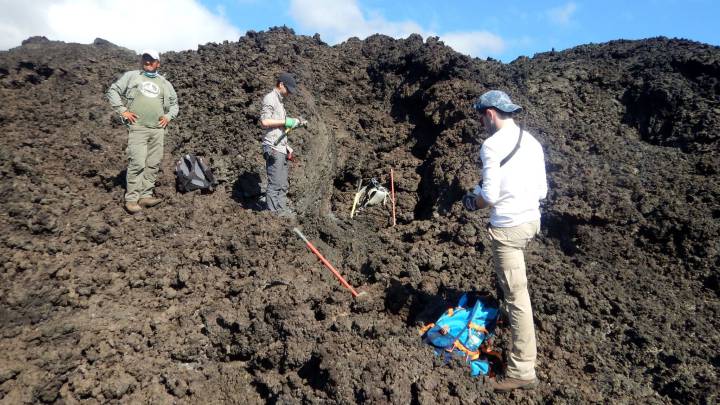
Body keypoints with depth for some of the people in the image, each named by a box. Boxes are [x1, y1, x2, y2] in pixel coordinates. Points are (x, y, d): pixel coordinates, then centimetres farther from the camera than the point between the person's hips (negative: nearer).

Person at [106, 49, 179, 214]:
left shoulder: (164, 83, 19)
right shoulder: (131, 76, 10)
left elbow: (174, 104, 27)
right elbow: (112, 91, 8)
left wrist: (169, 116, 9)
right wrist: (122, 110, -3)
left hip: (158, 129, 4)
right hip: (138, 127, -4)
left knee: (153, 164, 3)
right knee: (137, 163, -12)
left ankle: (146, 196, 11)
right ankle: (131, 199, -6)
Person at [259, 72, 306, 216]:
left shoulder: (279, 100, 21)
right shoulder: (270, 98, -7)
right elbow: (264, 122, -19)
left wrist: (296, 122, 16)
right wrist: (285, 121, -15)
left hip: (282, 147, 9)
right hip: (273, 148, -9)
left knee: (283, 184, 12)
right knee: (275, 183, -6)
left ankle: (282, 209, 19)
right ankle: (274, 212, -1)